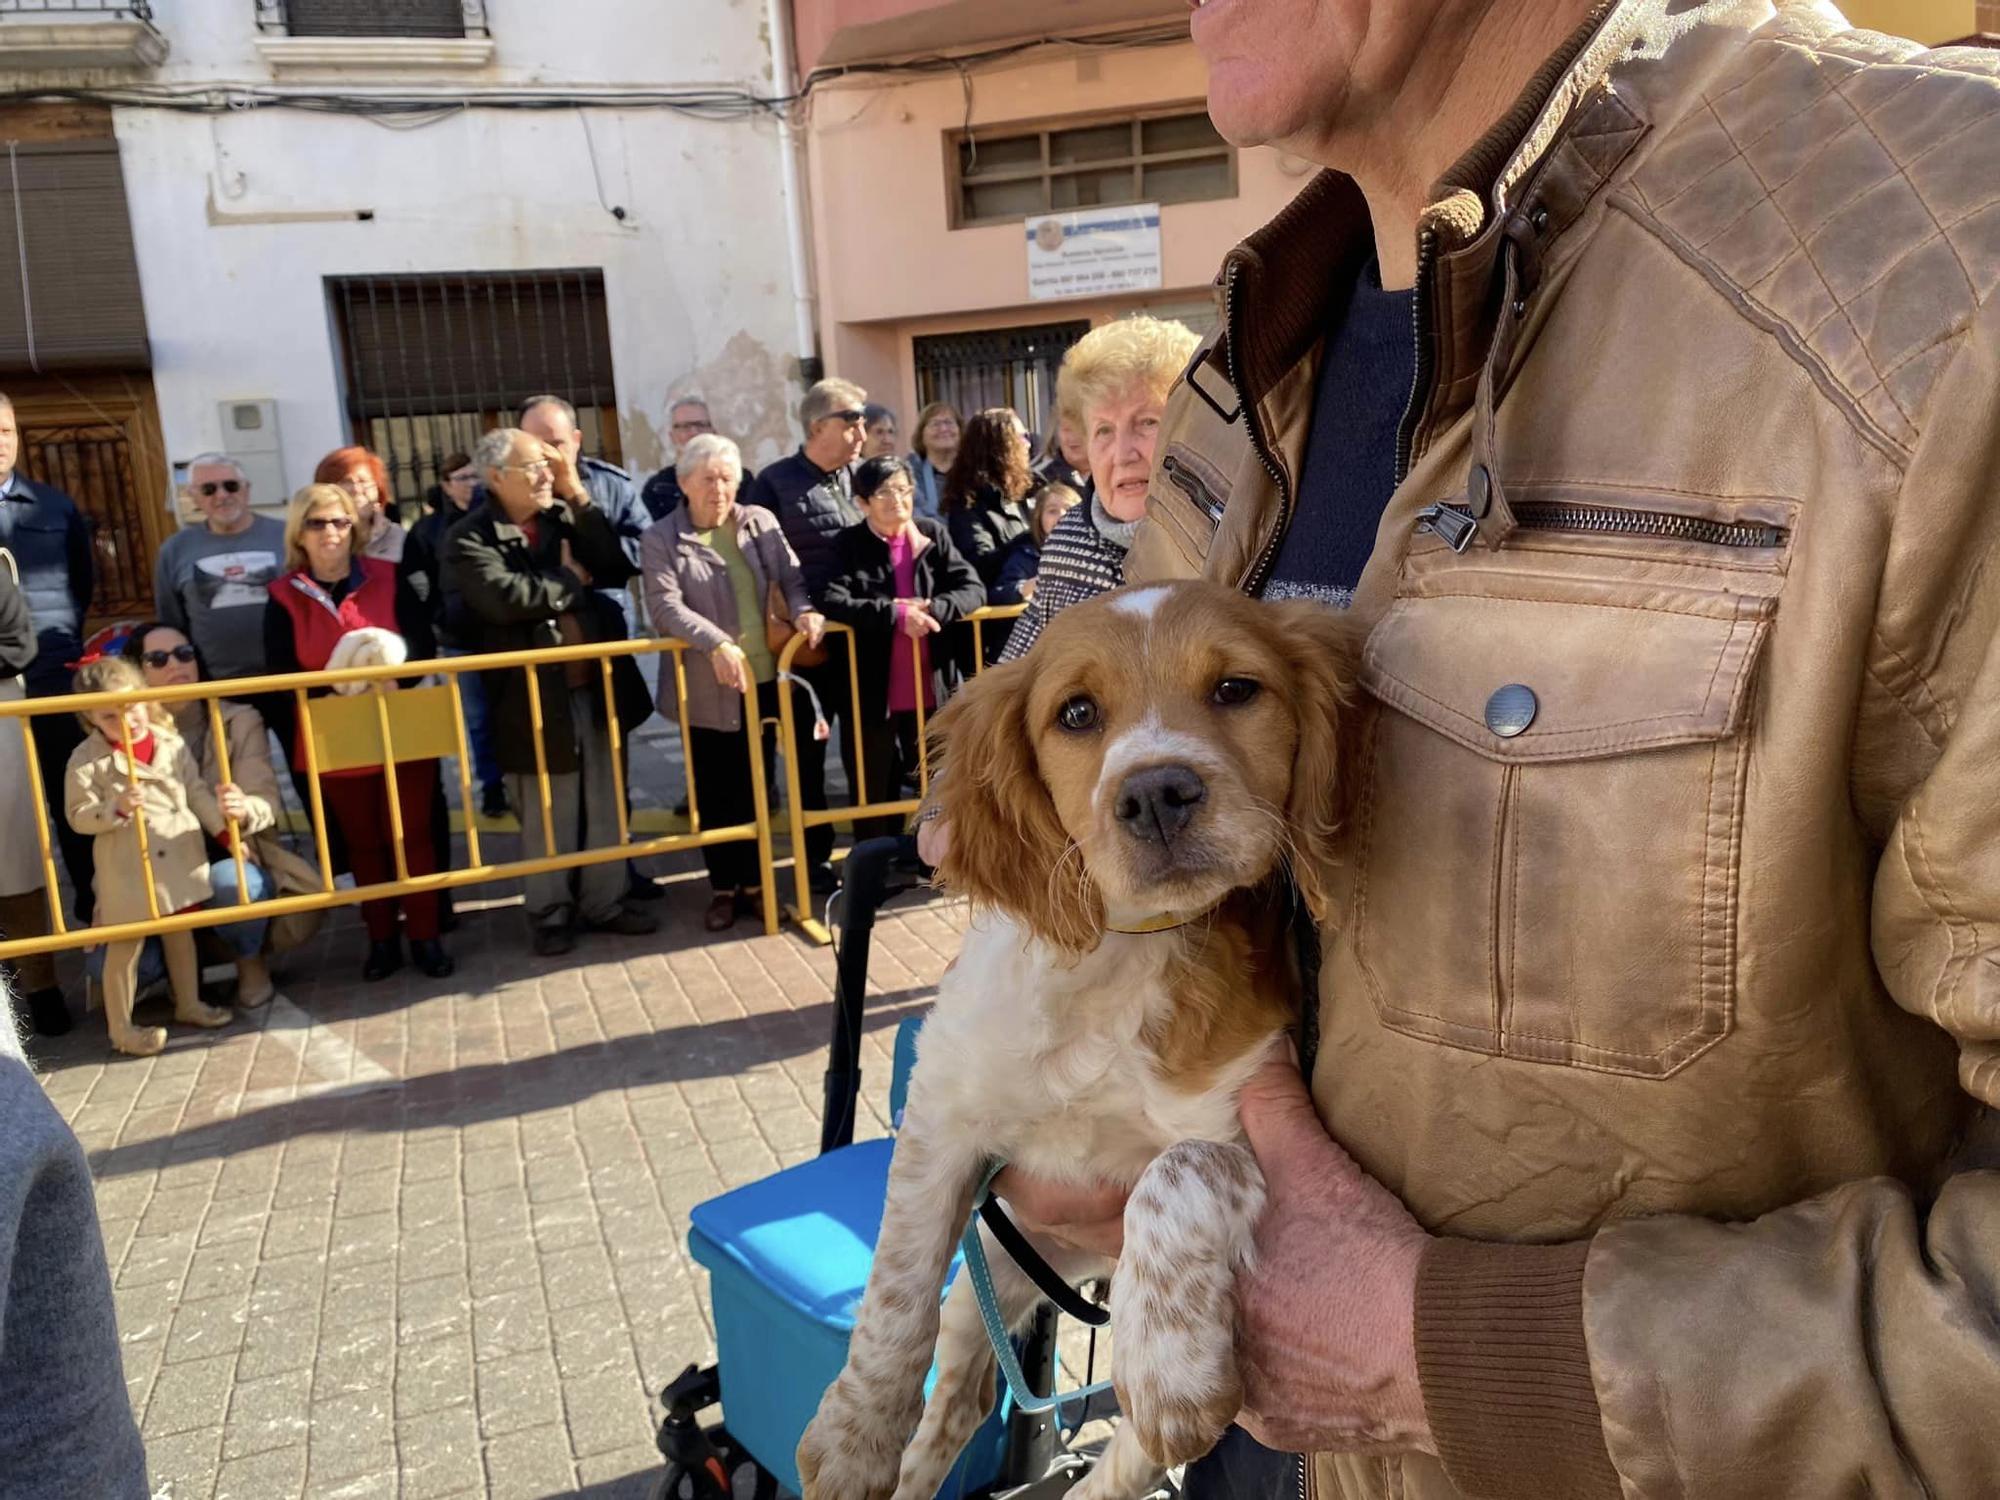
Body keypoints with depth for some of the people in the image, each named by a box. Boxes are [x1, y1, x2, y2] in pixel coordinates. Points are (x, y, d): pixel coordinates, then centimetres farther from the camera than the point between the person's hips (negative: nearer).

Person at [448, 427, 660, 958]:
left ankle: (605, 902, 28)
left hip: (596, 686, 5)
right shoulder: (470, 539, -8)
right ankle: (551, 913, 25)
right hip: (536, 698, -4)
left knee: (604, 808, 14)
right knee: (548, 818, 9)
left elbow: (618, 570, -3)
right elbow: (505, 598, -24)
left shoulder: (567, 517, 7)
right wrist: (570, 579, -9)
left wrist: (580, 497, -7)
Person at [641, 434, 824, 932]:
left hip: (764, 676, 3)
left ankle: (752, 882, 26)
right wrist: (716, 642, -29)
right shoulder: (662, 540, -5)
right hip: (707, 688, -2)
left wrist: (804, 610, -17)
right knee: (717, 793, 8)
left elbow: (792, 577, 5)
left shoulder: (760, 522, 5)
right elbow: (665, 607, -15)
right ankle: (724, 888, 22)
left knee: (755, 787, 13)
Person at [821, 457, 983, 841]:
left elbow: (974, 588, -4)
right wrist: (895, 612, -27)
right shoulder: (850, 544, -6)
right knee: (875, 795, 9)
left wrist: (933, 609, -22)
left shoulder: (933, 535, 2)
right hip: (873, 692, -2)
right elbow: (834, 602, -20)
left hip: (930, 690, 3)